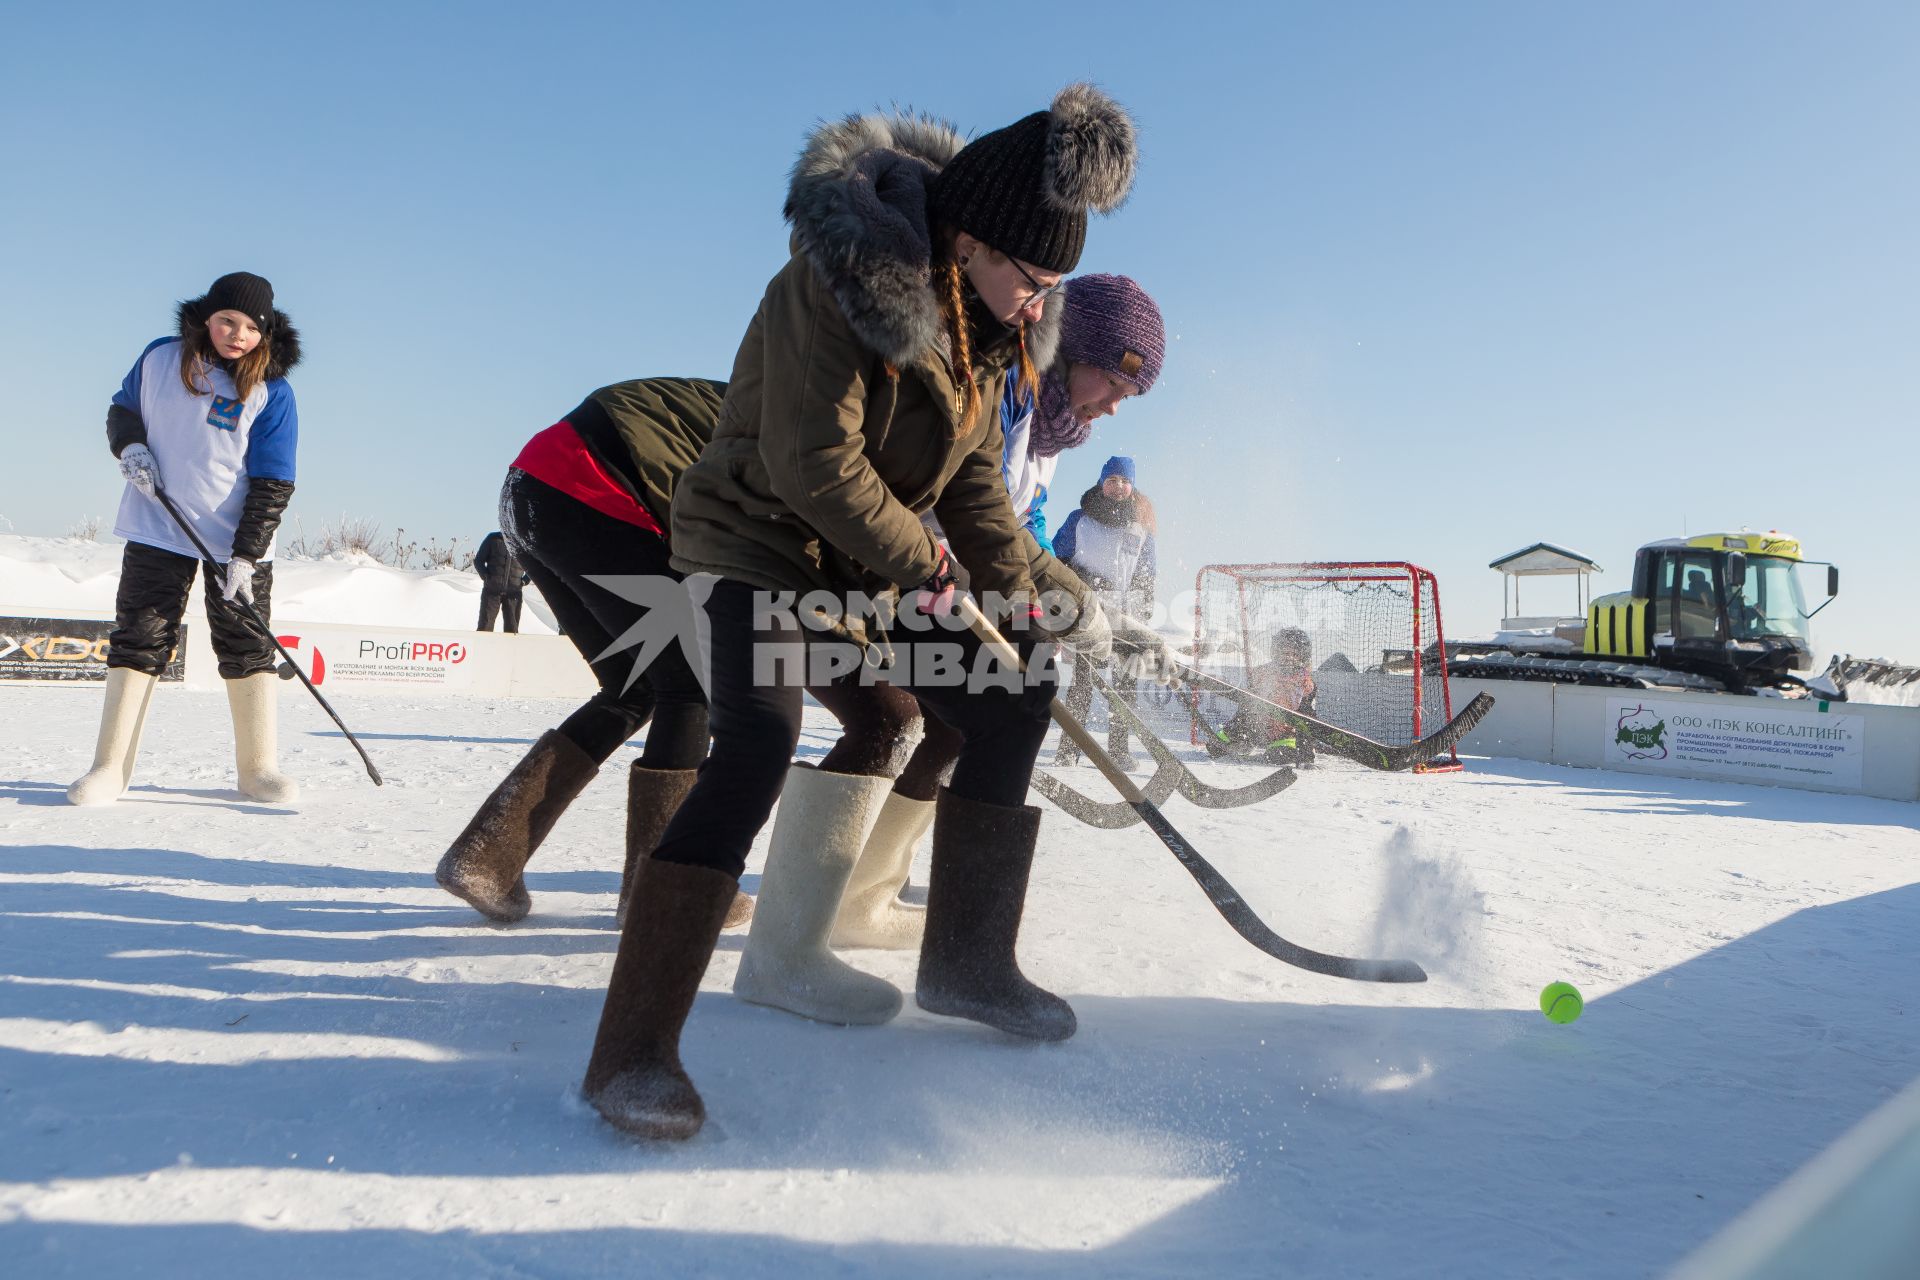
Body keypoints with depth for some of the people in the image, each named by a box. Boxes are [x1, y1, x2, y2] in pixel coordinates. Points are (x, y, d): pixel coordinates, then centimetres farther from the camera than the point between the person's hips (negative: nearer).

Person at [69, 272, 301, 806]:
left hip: (239, 542, -2)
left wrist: (246, 555, -16)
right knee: (137, 641, 1)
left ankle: (259, 768, 9)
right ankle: (110, 768, 8)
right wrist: (129, 444, -6)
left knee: (249, 649, 0)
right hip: (157, 531, 2)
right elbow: (123, 407, 18)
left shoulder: (272, 394, -8)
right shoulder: (160, 358, 0)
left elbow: (272, 484, -10)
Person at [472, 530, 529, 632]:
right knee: (484, 627, -3)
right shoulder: (493, 539, 3)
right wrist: (486, 577, -6)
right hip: (492, 590, -1)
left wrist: (524, 581, 1)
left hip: (513, 593, 1)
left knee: (511, 629, 3)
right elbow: (478, 560, 8)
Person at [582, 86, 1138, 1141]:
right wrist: (928, 571, -18)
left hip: (873, 565, 9)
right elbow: (814, 465, -26)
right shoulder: (839, 282, -23)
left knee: (1011, 698, 6)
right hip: (760, 543, -8)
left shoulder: (977, 318, 4)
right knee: (758, 748, -28)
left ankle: (965, 959, 17)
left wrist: (1018, 590, 0)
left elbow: (972, 472, 9)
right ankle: (632, 1050, -20)